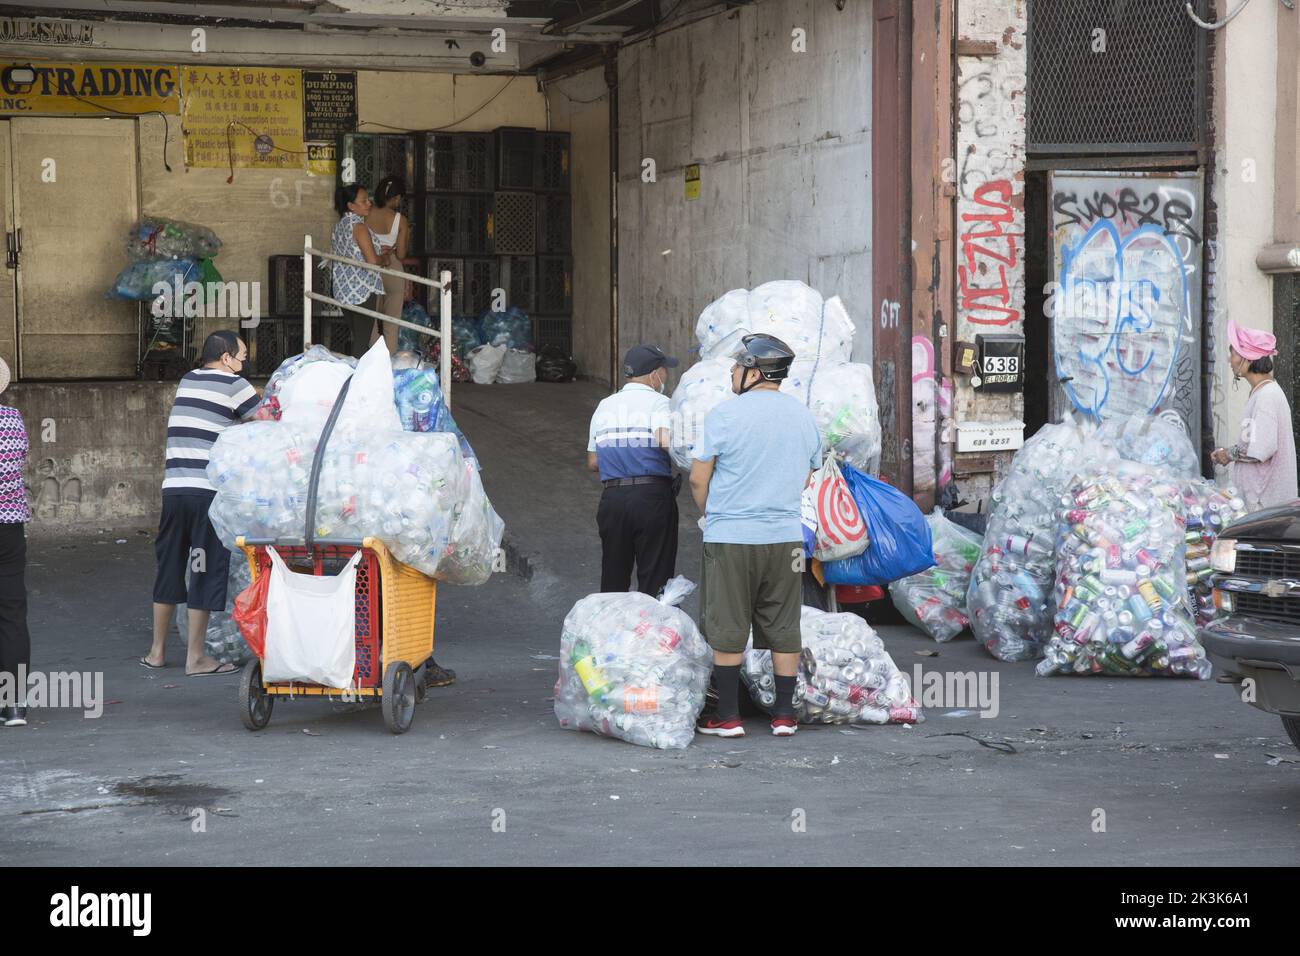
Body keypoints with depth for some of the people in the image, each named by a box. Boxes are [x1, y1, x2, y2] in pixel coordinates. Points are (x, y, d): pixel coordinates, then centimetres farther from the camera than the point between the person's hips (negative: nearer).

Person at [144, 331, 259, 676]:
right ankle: (195, 658, 2)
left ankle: (156, 651, 21)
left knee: (169, 568, 14)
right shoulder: (232, 385, -2)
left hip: (173, 488, 6)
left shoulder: (187, 382, 17)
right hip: (209, 490, -6)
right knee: (206, 571, 0)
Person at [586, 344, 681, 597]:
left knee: (613, 579, 14)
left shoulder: (604, 406, 13)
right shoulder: (658, 403, -4)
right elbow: (666, 440, -24)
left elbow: (592, 463, 16)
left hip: (612, 498, 5)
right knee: (654, 582, 3)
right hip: (653, 496, -5)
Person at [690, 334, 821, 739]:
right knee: (783, 629, 9)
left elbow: (698, 480, -5)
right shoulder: (804, 417, 8)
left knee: (727, 631, 3)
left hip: (730, 538, -4)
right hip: (786, 537, 4)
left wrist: (712, 515, 13)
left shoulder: (725, 414, -10)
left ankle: (728, 716, 6)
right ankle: (784, 714, 12)